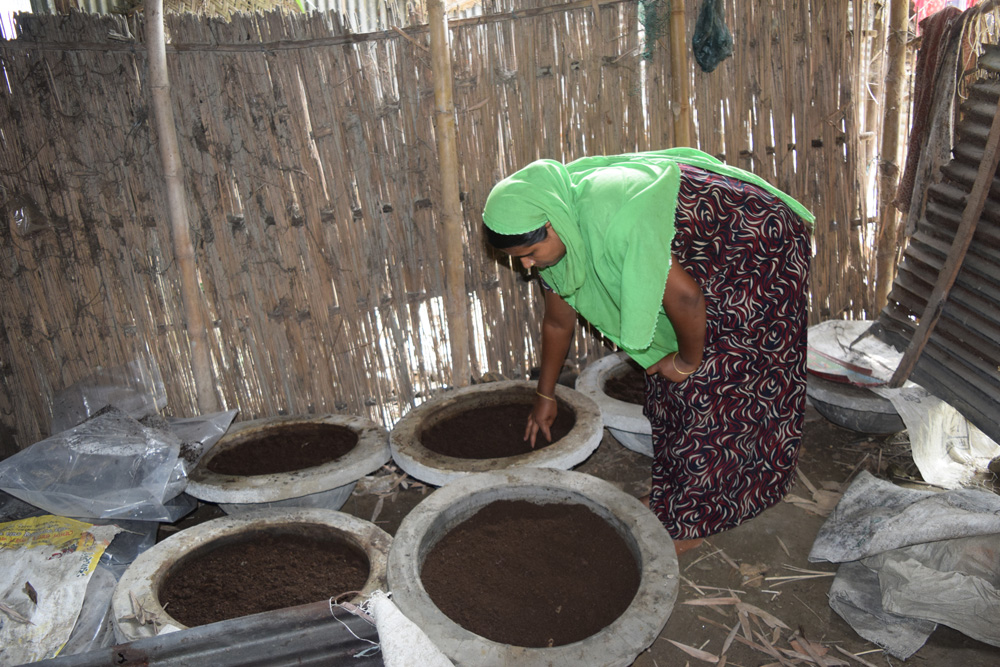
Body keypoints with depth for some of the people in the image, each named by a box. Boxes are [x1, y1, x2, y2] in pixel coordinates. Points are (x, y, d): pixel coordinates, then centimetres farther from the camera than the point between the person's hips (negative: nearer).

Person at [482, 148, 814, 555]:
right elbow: (558, 322, 8)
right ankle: (671, 491, 27)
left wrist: (688, 361, -13)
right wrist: (544, 396, 19)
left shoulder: (614, 222, -38)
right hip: (704, 253, 9)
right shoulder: (556, 233, -7)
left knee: (710, 382, -5)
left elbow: (686, 297, -31)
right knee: (667, 377, 11)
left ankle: (692, 520, 9)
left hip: (753, 246, -8)